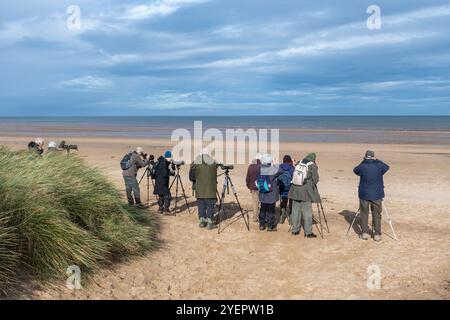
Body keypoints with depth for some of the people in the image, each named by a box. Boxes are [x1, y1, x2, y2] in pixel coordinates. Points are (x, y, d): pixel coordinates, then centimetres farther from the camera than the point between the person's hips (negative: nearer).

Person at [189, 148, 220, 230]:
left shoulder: (195, 163, 0)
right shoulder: (214, 162, 0)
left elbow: (191, 177, 5)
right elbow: (215, 175, 9)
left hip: (199, 189, 1)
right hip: (210, 188, -1)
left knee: (201, 205, 12)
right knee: (210, 205, 3)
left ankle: (202, 221, 15)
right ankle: (210, 223, 2)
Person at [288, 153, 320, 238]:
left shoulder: (298, 163, 4)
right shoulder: (313, 166, -11)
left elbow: (294, 176, 10)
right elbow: (316, 180, -9)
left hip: (295, 190, 5)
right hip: (306, 192, -5)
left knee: (296, 210, 12)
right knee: (307, 212, 3)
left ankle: (295, 230, 20)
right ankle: (308, 232, 8)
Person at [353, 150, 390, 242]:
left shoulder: (362, 166, -8)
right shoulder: (379, 166, -6)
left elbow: (355, 170, 14)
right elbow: (387, 167, 17)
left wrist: (363, 162, 13)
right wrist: (377, 160, 17)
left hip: (364, 194, 0)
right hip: (377, 194, 0)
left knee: (364, 214, 11)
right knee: (376, 215, 8)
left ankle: (365, 233, 13)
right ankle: (377, 234, 9)